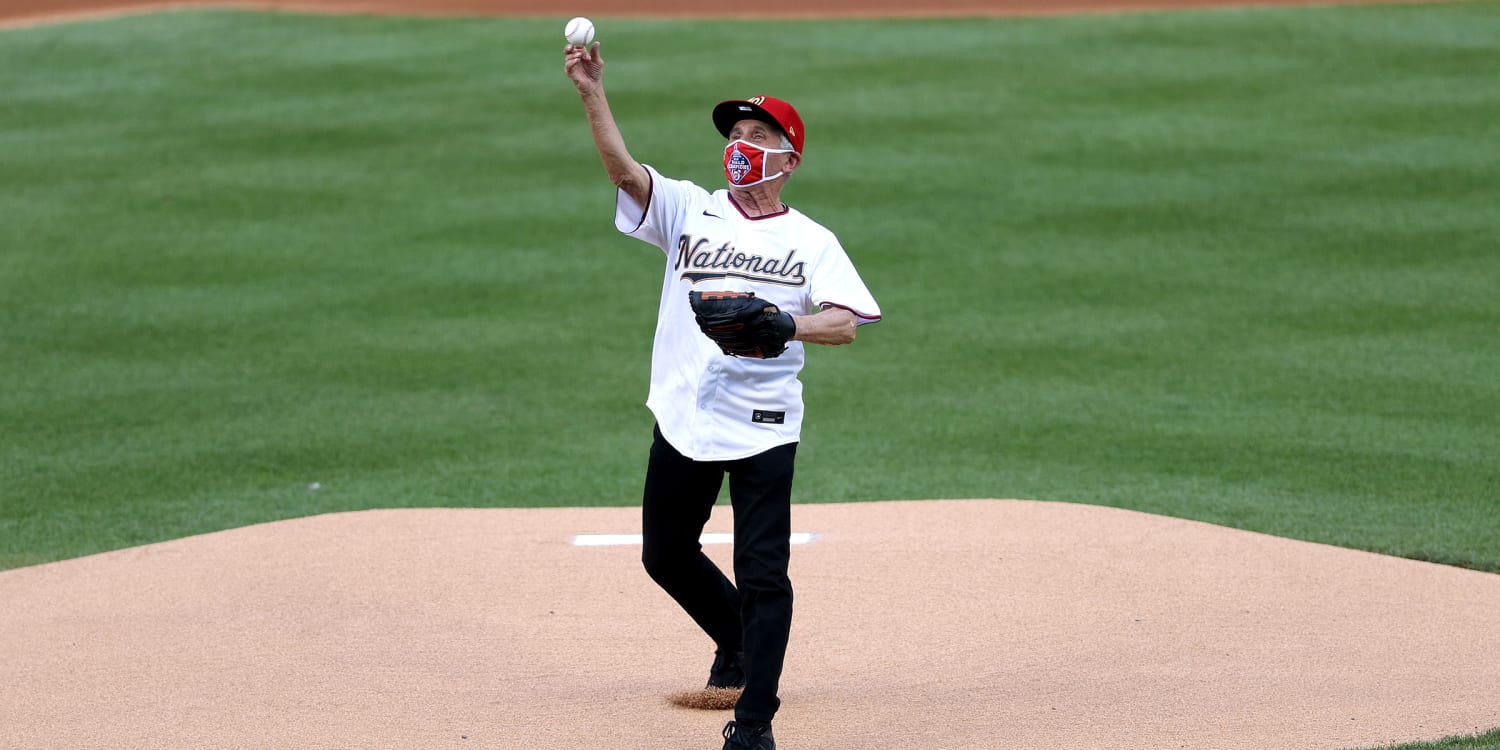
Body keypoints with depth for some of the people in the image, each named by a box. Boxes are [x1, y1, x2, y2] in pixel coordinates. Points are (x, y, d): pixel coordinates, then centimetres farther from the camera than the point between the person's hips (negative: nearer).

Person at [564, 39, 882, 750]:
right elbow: (622, 166, -9)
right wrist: (592, 93, -23)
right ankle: (736, 639, 41)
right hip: (683, 420, 3)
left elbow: (845, 323, -9)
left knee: (762, 575, -7)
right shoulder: (690, 211, 7)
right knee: (665, 554, 15)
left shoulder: (812, 241, 4)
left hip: (764, 427, -3)